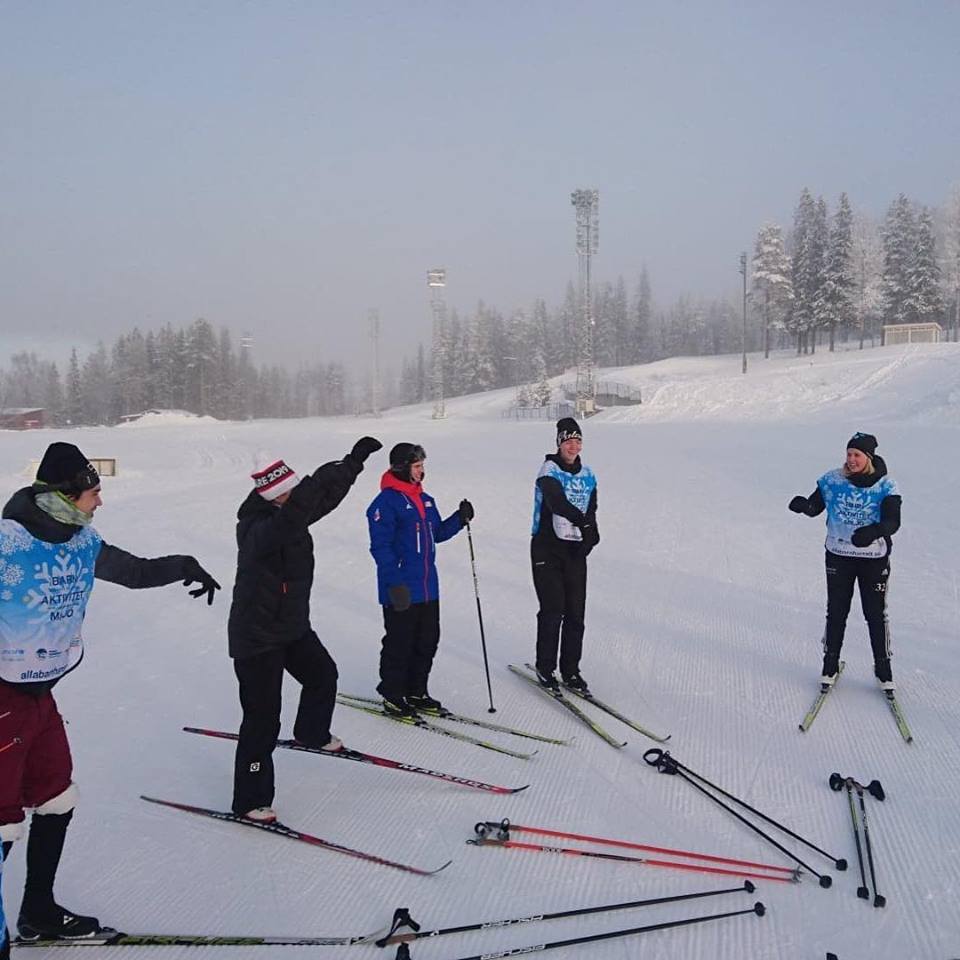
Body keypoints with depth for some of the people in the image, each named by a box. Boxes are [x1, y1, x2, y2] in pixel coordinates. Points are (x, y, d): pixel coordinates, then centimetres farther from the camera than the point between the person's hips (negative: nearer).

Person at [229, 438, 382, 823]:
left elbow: (325, 498, 7)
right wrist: (330, 475, -54)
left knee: (323, 676, 25)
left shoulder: (289, 518, -3)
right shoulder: (260, 530, -29)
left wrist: (354, 460, 6)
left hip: (293, 626, 9)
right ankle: (250, 801, 13)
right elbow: (295, 512, -49)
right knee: (263, 719, -1)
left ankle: (312, 733, 53)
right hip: (256, 637, -9)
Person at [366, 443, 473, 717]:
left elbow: (437, 533, 20)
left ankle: (416, 692, 28)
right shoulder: (386, 502, -13)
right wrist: (394, 582, -22)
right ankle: (392, 697, 17)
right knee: (400, 643, 2)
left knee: (427, 642, 14)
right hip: (401, 591, -8)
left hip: (428, 587, 8)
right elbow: (381, 547, -17)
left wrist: (460, 519, 4)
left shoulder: (425, 500, 13)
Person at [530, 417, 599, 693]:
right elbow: (557, 501, -26)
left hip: (576, 550, 5)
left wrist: (589, 538, -7)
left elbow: (591, 511, 11)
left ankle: (570, 670, 16)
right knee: (553, 610, -6)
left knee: (576, 613, 4)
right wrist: (581, 521, -40)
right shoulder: (549, 470, -8)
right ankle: (545, 668, 9)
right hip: (547, 548, -5)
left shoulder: (587, 475, 10)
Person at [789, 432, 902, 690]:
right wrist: (804, 505, -25)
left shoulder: (885, 485, -9)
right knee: (836, 612, 8)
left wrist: (873, 531, -40)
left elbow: (893, 521, -18)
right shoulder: (833, 480, -3)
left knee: (876, 614, 6)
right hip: (838, 555, 2)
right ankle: (830, 664, 22)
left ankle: (883, 668, 22)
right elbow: (815, 506, -1)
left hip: (874, 557, -1)